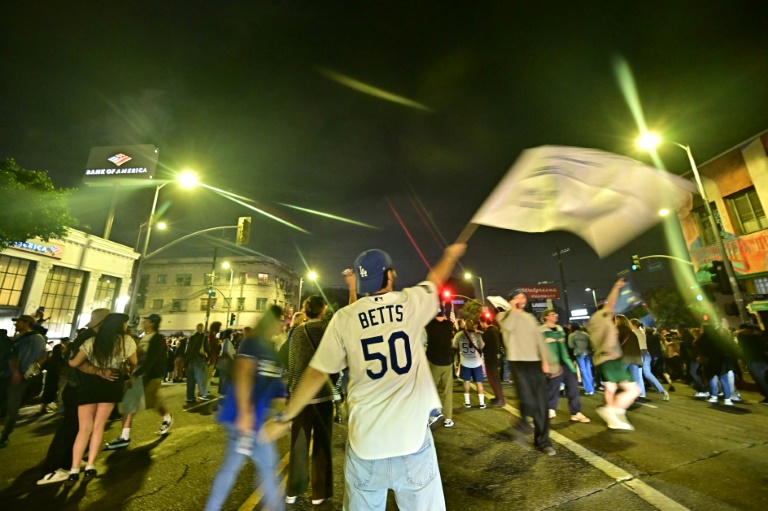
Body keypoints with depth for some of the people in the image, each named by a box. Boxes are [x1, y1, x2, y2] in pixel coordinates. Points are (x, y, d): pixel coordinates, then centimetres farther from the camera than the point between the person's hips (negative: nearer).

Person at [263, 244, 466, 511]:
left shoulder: (344, 318, -6)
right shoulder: (412, 302, -6)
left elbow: (318, 372, -1)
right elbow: (436, 279, 14)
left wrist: (284, 417, 12)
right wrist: (451, 254, 35)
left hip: (365, 441, 1)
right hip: (413, 437, 0)